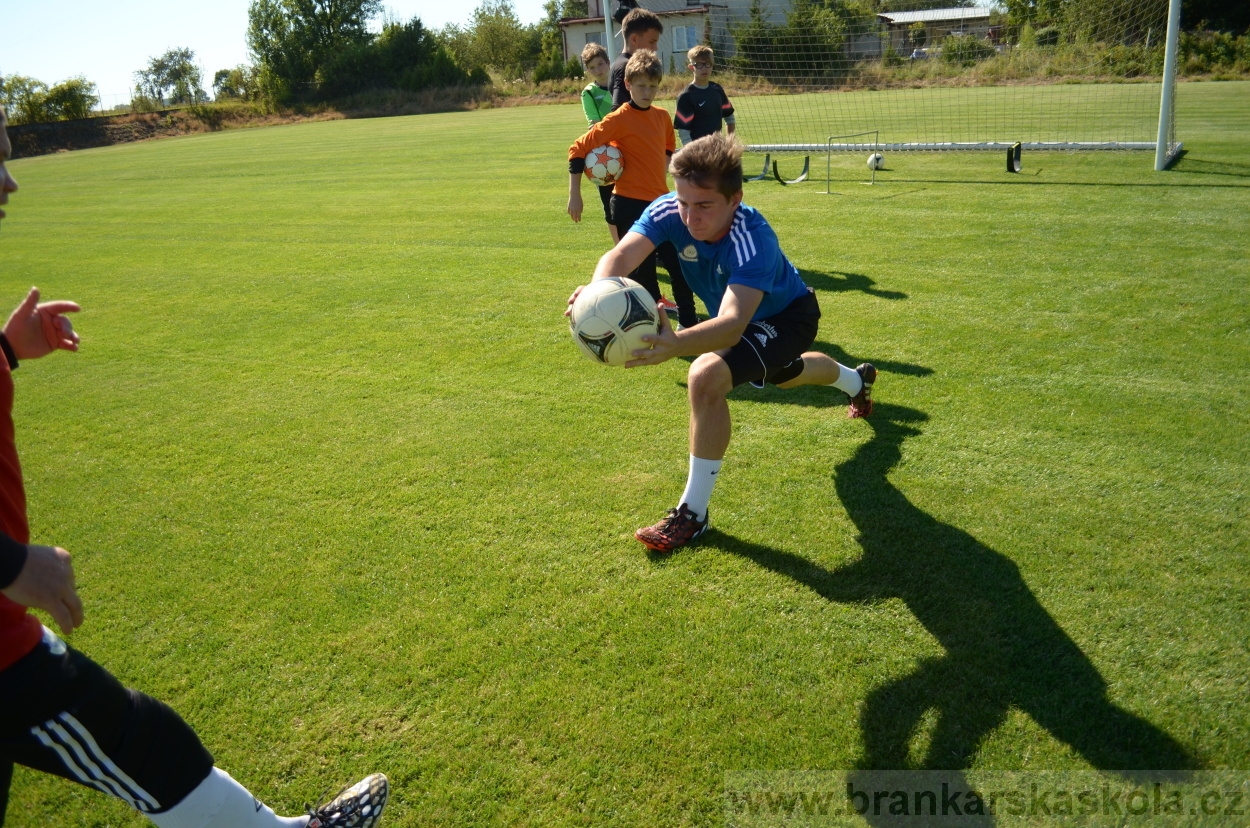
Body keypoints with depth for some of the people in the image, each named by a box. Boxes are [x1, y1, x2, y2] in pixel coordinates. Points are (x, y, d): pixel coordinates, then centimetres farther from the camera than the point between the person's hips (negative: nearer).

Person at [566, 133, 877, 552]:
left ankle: (693, 513, -19)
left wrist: (676, 344, -77)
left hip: (788, 316, -7)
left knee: (706, 376, -33)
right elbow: (620, 255, -44)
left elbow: (733, 324, -57)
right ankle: (857, 380, 74)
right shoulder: (669, 211, -28)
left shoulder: (754, 240, -43)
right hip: (750, 318, 8)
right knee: (783, 374, 37)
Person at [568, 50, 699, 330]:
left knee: (681, 264, 8)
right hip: (630, 205, -7)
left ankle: (688, 323, 22)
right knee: (642, 270, -2)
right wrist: (574, 196, -12)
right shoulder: (619, 119, -11)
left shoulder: (662, 116, 8)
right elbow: (578, 149, -11)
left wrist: (659, 173, 12)